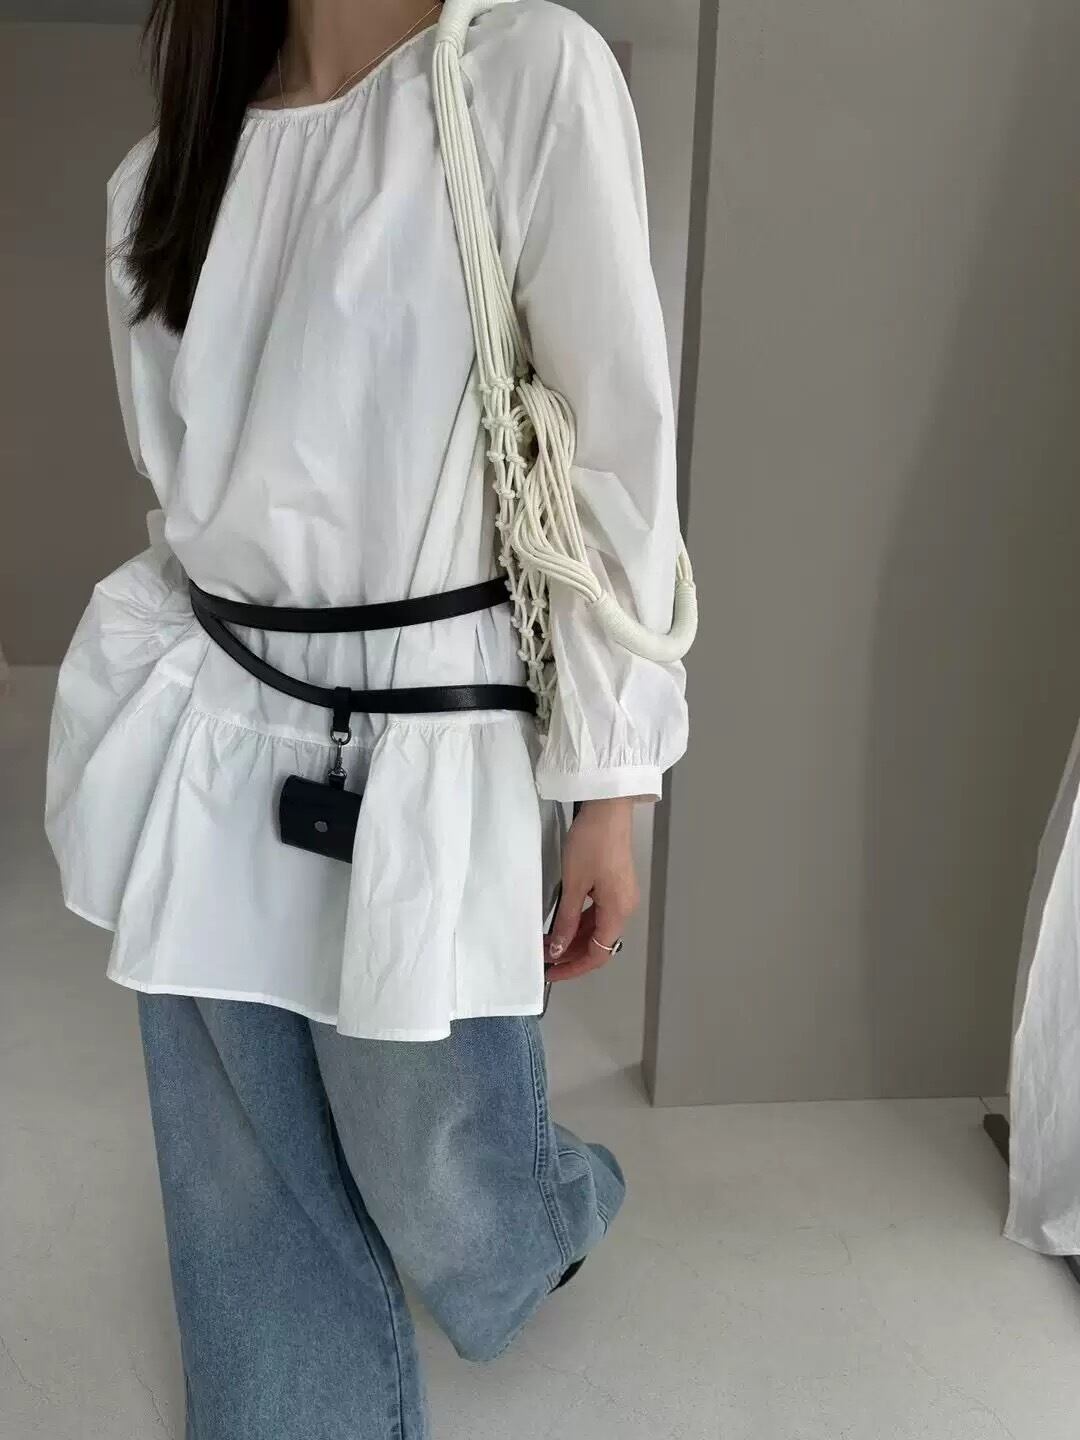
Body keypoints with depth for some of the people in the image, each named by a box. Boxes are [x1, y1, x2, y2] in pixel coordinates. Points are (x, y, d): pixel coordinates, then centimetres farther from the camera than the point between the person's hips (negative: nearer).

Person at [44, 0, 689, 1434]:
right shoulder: (165, 167, 11)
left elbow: (619, 449, -10)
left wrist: (604, 786, -11)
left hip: (428, 756, -5)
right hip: (211, 750, 6)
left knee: (439, 1181, 13)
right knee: (251, 1202, 16)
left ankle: (567, 1213, 51)